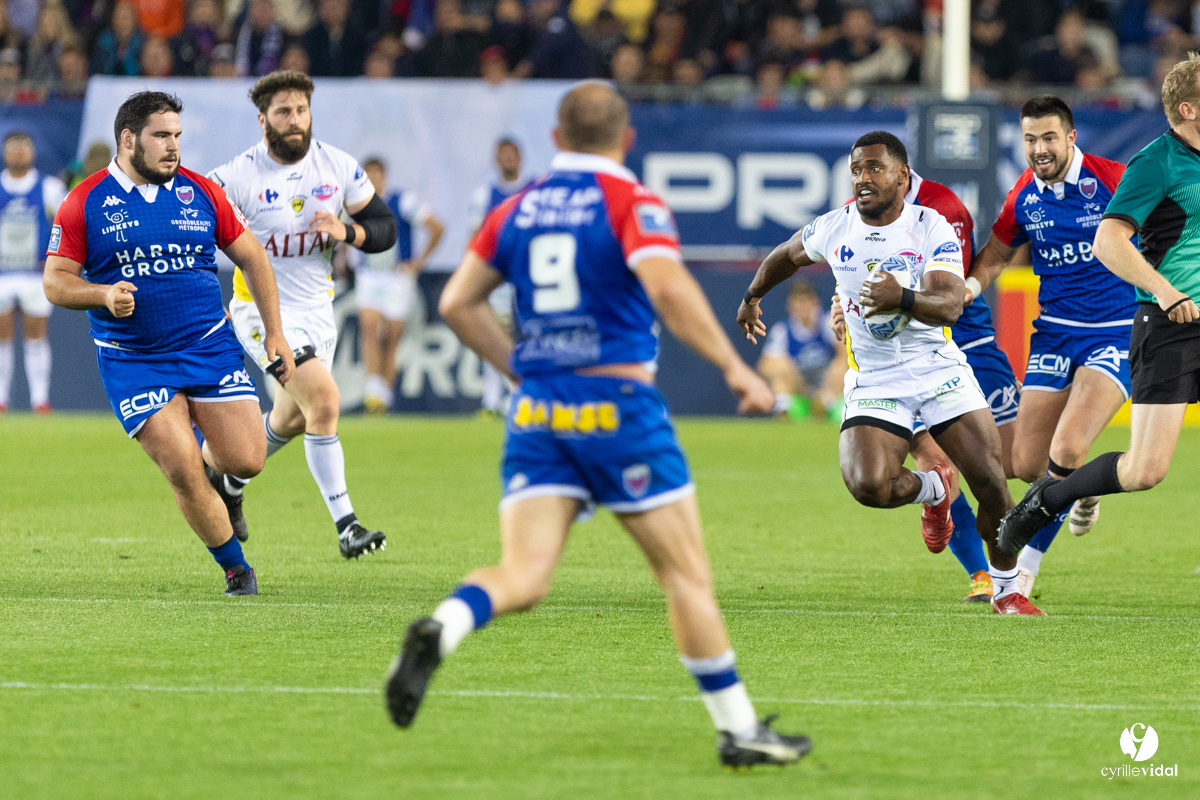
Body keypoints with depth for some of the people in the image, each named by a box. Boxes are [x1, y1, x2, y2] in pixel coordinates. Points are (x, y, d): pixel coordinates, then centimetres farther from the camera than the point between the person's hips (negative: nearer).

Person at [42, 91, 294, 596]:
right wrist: (104, 294, -23)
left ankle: (213, 467, 29)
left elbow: (251, 258, 12)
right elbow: (56, 281, -3)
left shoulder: (200, 193, 4)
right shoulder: (84, 204, -4)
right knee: (184, 475, -11)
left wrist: (274, 333, 7)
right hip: (132, 361, -2)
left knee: (246, 460, -8)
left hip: (209, 346, 2)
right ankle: (234, 566, 10)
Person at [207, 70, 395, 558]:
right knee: (324, 399, -22)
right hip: (263, 310, -6)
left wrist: (347, 232, -17)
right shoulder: (239, 176, -16)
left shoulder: (339, 167, -4)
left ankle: (227, 482, 47)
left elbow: (385, 229, 2)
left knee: (291, 419, 19)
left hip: (317, 311, 6)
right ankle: (345, 526, -19)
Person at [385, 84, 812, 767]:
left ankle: (439, 632, -34)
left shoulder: (518, 210, 13)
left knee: (522, 578, -3)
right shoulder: (631, 203, -4)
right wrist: (734, 366, -17)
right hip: (616, 402, -4)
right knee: (686, 571, 6)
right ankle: (739, 730, 10)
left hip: (537, 412, 4)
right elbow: (668, 288, -21)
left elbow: (458, 303, 15)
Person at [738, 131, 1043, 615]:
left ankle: (1006, 589, 14)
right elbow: (787, 255, 22)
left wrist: (903, 298, -42)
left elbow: (950, 305, -22)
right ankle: (933, 490, 12)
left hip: (940, 370, -1)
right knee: (868, 486, -24)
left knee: (991, 482, -10)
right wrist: (752, 297, 37)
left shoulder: (931, 228, -9)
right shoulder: (834, 230, -1)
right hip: (873, 382, 1)